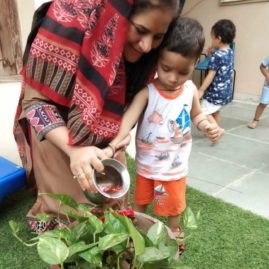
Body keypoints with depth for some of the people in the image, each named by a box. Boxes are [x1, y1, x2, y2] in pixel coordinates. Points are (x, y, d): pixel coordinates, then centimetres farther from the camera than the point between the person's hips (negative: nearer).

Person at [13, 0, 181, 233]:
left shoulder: (142, 50, -15)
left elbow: (128, 100, -1)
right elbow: (36, 100, -28)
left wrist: (121, 135, -21)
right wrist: (74, 149, -42)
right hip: (59, 136, -4)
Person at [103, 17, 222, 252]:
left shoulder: (191, 90, -11)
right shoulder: (147, 92, -24)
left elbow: (196, 115, 7)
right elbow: (128, 119, -35)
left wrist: (208, 126, -13)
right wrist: (112, 145, -51)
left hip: (175, 164, 2)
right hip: (147, 162, -2)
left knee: (175, 203, 22)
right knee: (141, 199, 23)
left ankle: (174, 232, 52)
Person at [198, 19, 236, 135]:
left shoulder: (216, 55, -20)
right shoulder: (230, 52, 5)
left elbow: (211, 75, -20)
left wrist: (201, 90, -15)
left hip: (215, 92, -9)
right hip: (226, 91, 9)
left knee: (203, 113, -2)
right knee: (216, 112, 22)